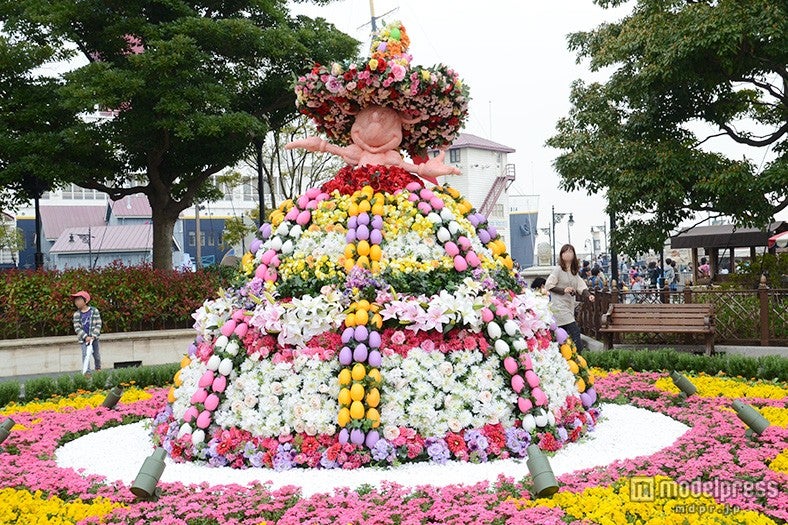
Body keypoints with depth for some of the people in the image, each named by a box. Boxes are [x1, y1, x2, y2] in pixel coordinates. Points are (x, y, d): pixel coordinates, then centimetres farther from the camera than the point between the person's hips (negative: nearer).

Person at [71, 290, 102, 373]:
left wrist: (94, 336, -17)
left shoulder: (94, 311, -4)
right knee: (85, 355, -11)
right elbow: (77, 328, -5)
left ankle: (98, 368, 33)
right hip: (83, 339, 0)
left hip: (94, 337, 0)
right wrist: (86, 337, -16)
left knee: (96, 354, 12)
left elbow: (98, 324, -6)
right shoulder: (76, 314, -2)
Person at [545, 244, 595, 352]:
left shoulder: (575, 272, 17)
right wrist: (563, 290, -17)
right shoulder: (558, 270, -5)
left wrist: (589, 295, -10)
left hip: (570, 306, 7)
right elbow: (548, 286, -8)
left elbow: (581, 286, 9)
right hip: (559, 306, -7)